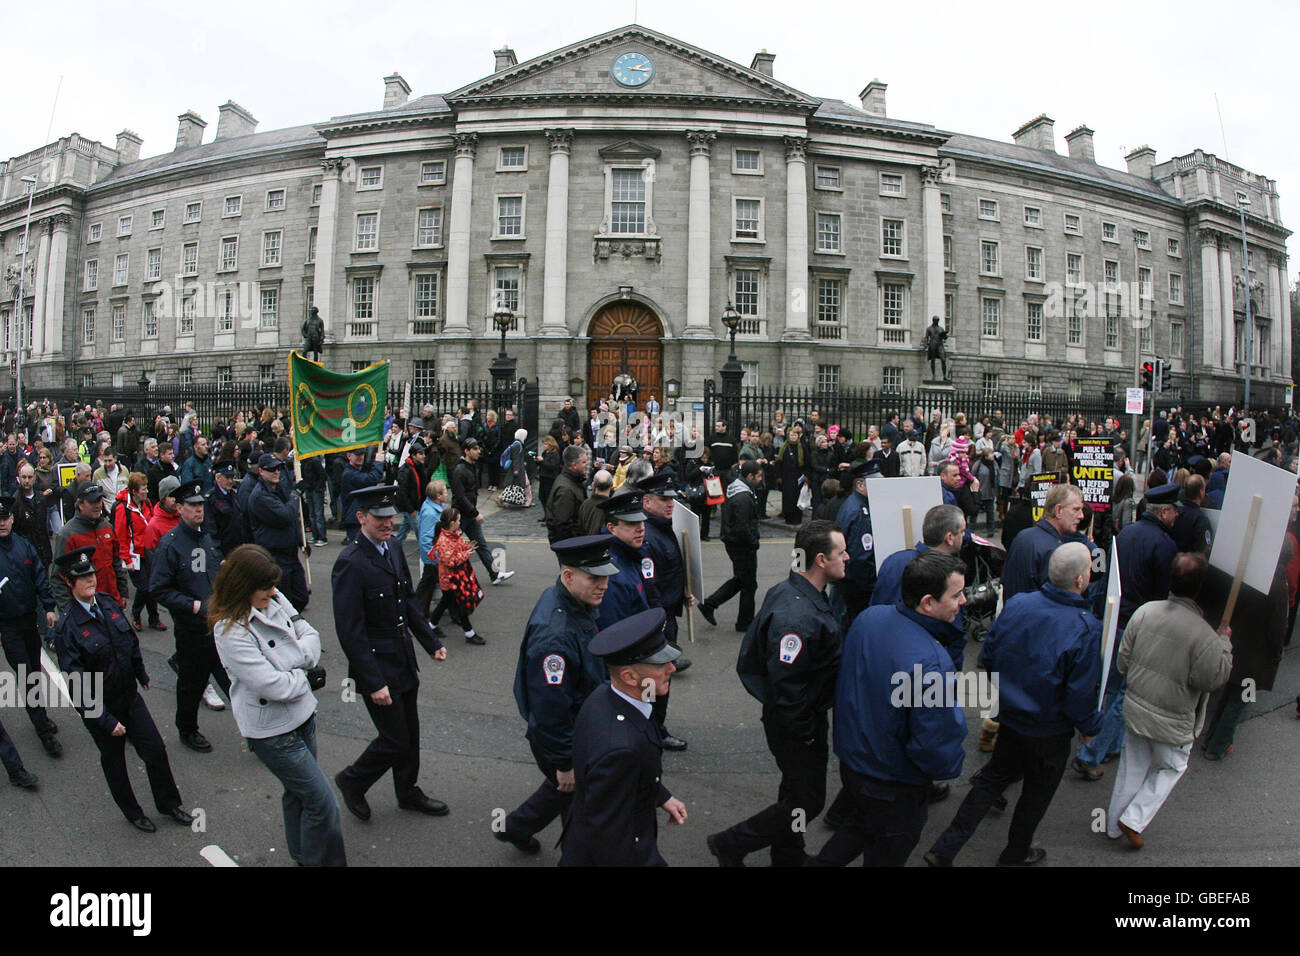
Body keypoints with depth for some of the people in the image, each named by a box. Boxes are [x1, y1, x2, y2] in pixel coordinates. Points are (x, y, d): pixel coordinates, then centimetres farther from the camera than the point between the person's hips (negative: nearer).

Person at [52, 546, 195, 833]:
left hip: (129, 696, 4)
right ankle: (132, 812, 37)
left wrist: (142, 674, 21)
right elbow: (78, 681, -21)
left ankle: (168, 804, 28)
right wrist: (106, 720, -20)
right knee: (113, 761, 16)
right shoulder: (67, 627, -22)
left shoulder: (108, 603, -6)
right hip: (100, 708, -4)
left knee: (156, 750, 8)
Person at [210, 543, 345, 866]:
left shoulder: (275, 600, -3)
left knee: (298, 791, 25)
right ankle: (323, 862, 18)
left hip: (301, 715, 7)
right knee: (322, 803, -1)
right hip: (272, 731, -7)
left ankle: (302, 856, 44)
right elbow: (273, 686, -26)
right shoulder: (229, 631, -24)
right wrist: (307, 677, -10)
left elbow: (309, 634, 4)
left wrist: (298, 657, -15)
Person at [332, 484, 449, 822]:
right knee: (395, 741, 3)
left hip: (404, 662, 8)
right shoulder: (350, 563, -22)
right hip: (377, 668, -8)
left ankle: (408, 792, 41)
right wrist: (374, 682, -22)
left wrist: (432, 643, 9)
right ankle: (352, 781, 30)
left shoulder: (393, 550, 3)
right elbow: (350, 632, -22)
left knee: (410, 734, 20)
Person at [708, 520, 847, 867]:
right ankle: (730, 844, 20)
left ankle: (788, 855, 45)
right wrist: (807, 734, -17)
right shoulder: (796, 617, -34)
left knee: (796, 792, 24)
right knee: (807, 802, 6)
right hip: (795, 728, -10)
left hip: (801, 718, 10)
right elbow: (786, 687, -31)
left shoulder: (787, 591, -1)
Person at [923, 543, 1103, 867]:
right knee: (1037, 792, 21)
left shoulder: (1017, 603, -13)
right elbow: (1082, 694, -20)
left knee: (994, 776, 22)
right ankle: (1015, 855, 43)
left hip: (1008, 715, 4)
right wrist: (1090, 726, 0)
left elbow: (987, 658, -3)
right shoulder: (1086, 629, -26)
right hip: (1049, 729, -4)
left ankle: (945, 848, 20)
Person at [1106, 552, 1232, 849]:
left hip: (1135, 710, 4)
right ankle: (1134, 820, 16)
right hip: (1172, 723, -4)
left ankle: (1115, 826, 34)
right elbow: (1215, 679, -13)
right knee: (1171, 769, 23)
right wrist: (1225, 642, -4)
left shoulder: (1145, 611, -11)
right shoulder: (1202, 634, -25)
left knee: (1131, 769, 20)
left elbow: (1123, 661, -2)